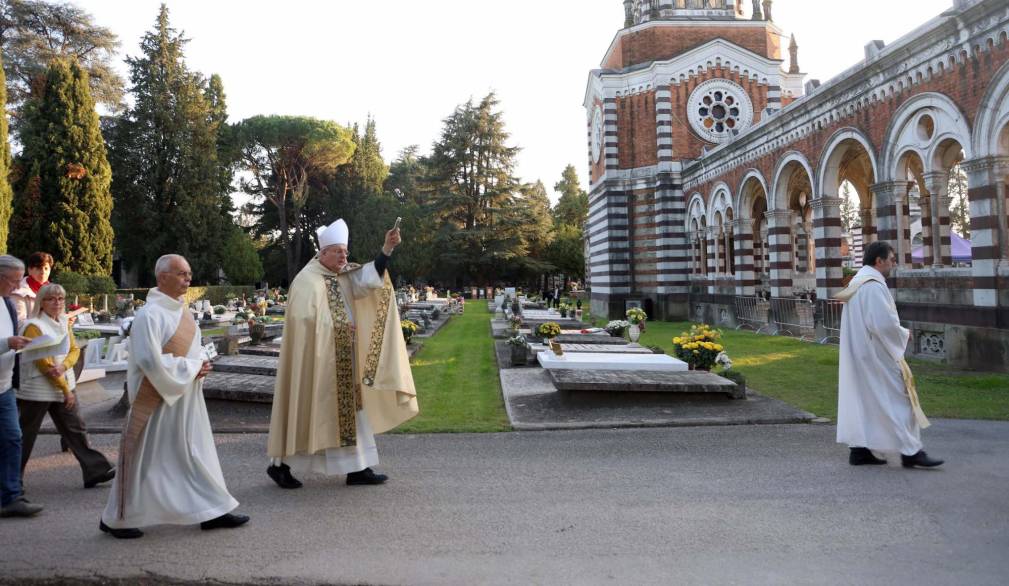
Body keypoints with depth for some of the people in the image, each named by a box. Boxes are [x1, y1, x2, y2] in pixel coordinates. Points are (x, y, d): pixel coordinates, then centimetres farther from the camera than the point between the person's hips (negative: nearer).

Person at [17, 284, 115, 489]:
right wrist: (65, 390, -14)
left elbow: (75, 350, 5)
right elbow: (43, 362, -17)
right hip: (38, 390, -6)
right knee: (25, 436, 7)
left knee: (76, 429, 4)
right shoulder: (34, 326, -14)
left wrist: (64, 366, -18)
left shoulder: (64, 323, 8)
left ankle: (95, 471, 4)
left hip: (64, 386, 6)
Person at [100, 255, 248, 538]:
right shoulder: (149, 315, -18)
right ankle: (115, 520, 21)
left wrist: (202, 362, -2)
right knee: (145, 460, 4)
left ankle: (212, 511, 19)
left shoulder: (181, 309, 8)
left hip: (186, 399, 8)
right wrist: (191, 368, -15)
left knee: (196, 453, 11)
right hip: (158, 400, -8)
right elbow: (151, 361, -24)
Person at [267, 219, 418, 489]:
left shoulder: (343, 277, 9)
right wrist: (343, 327, -14)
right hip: (317, 360, -8)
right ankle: (279, 464, 17)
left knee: (348, 412, 9)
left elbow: (369, 277, -6)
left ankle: (357, 469, 15)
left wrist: (387, 248, -18)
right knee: (308, 413, 1)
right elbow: (305, 322, -20)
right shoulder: (307, 280, -13)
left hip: (342, 362, 8)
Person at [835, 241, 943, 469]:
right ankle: (910, 452, 4)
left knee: (862, 399, 11)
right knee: (897, 399, -2)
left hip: (859, 355, 10)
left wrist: (897, 331, 14)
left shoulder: (856, 283, 14)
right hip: (876, 355, -10)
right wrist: (904, 334, -6)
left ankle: (859, 450, 13)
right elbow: (884, 323, -24)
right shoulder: (873, 285, -19)